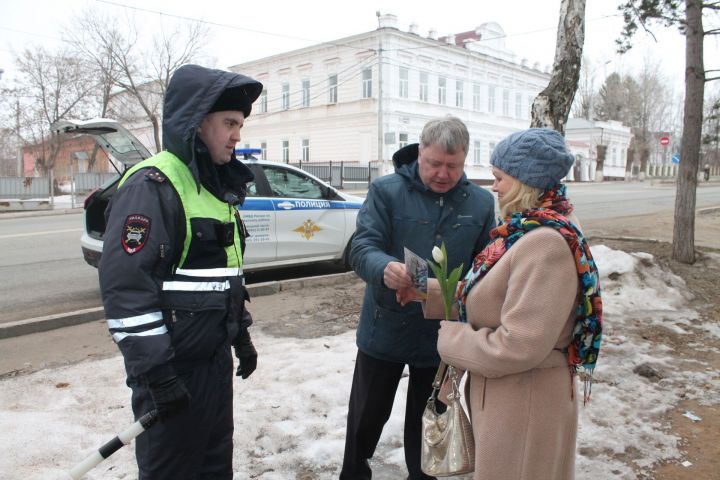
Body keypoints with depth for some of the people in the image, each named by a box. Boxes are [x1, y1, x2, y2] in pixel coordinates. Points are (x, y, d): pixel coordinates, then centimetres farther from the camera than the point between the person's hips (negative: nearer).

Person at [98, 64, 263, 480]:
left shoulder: (218, 186, 11)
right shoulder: (152, 186, -18)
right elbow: (125, 288, -24)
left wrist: (242, 335, 19)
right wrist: (155, 374, -23)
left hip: (217, 359, 9)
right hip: (173, 369, -8)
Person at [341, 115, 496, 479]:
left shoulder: (481, 202, 1)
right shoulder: (386, 191, -9)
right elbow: (362, 248, -18)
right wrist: (385, 268, -40)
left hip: (442, 335, 2)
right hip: (385, 329, -2)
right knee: (367, 416, 14)